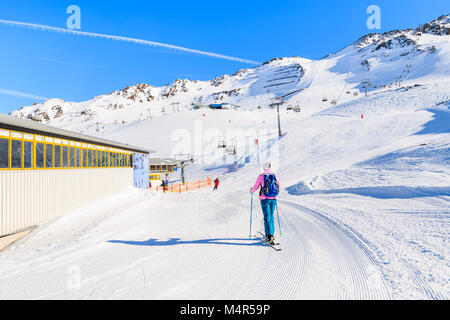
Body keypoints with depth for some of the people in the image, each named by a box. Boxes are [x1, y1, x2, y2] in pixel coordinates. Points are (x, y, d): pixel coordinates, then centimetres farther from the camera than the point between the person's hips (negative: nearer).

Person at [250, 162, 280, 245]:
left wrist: (251, 191, 24)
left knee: (267, 217, -5)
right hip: (273, 199, 4)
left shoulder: (261, 176, -6)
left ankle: (269, 236, -13)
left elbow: (256, 187, 2)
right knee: (271, 216, 16)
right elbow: (278, 187, 16)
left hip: (265, 199, -4)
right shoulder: (275, 176, 4)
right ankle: (271, 235, 25)